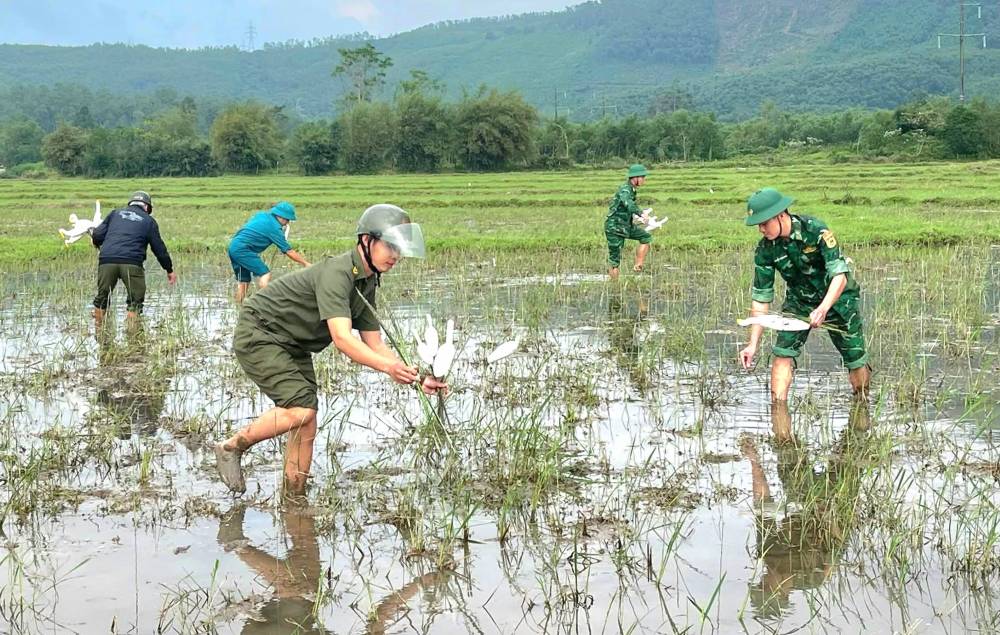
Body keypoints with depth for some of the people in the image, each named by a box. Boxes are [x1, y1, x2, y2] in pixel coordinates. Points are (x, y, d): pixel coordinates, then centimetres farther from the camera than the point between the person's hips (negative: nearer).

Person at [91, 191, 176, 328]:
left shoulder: (115, 213, 22)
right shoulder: (149, 221, 17)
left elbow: (97, 236, 14)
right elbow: (159, 248, 16)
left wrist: (99, 245, 37)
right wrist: (169, 270, 25)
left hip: (106, 260, 3)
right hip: (132, 262, -2)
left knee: (102, 297, 16)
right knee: (135, 300, 6)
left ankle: (98, 329, 20)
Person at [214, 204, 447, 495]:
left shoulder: (367, 284, 6)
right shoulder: (337, 272, -25)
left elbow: (375, 346, 5)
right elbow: (342, 338, -34)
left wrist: (417, 378, -8)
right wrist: (388, 366, -46)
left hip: (295, 347, 9)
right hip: (259, 334, -9)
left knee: (307, 427, 2)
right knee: (301, 410, -22)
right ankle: (231, 448, -3)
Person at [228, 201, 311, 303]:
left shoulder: (261, 215, 14)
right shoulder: (274, 227, -9)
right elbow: (288, 251, -5)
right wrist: (305, 263, 2)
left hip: (233, 246, 9)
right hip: (242, 249, -9)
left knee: (243, 281, 13)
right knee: (265, 274, -14)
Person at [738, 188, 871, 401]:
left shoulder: (815, 230, -29)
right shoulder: (765, 250, -16)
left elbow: (840, 276, -32)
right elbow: (761, 297, -12)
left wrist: (823, 309, -48)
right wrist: (753, 344, -17)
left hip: (838, 298, -3)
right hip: (799, 300, 3)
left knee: (856, 358, 1)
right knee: (783, 353, -16)